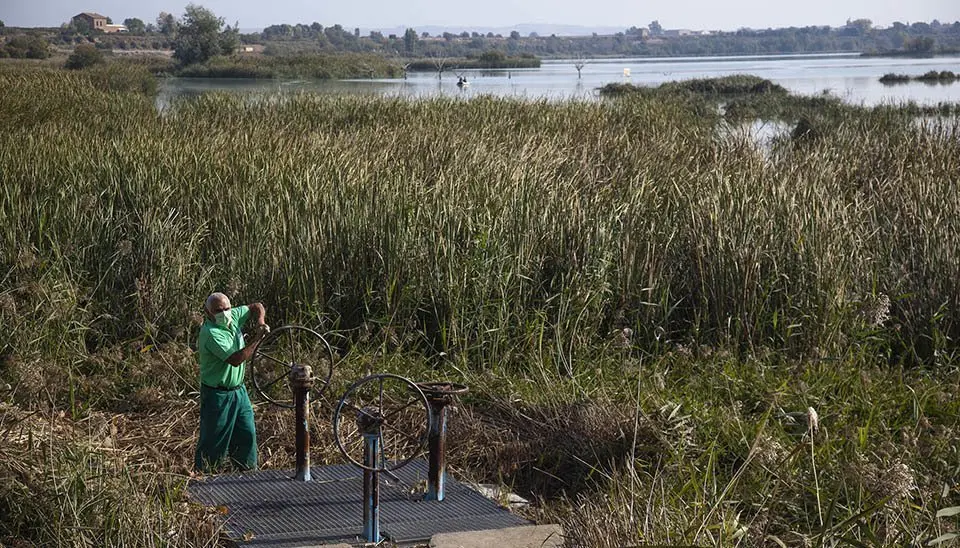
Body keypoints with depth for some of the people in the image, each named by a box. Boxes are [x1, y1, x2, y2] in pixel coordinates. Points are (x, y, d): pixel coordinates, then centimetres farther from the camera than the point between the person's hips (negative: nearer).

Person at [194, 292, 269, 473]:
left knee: (247, 434, 13)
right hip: (218, 395, -8)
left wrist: (260, 321, -5)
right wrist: (257, 339, -26)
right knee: (214, 440, -1)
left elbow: (256, 307, 16)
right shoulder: (211, 333, -23)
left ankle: (248, 471, 26)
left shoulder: (234, 316, 0)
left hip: (239, 390, 8)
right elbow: (235, 359, -30)